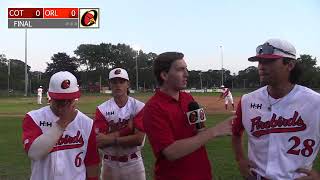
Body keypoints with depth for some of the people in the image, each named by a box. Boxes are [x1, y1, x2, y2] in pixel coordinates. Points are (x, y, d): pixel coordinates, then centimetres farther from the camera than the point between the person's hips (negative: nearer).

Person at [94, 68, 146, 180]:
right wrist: (126, 129, -16)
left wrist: (111, 139, -16)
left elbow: (138, 139, -16)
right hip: (109, 164, 1)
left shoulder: (139, 107, -8)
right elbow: (100, 142, -12)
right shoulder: (102, 109, -5)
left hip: (133, 163, -1)